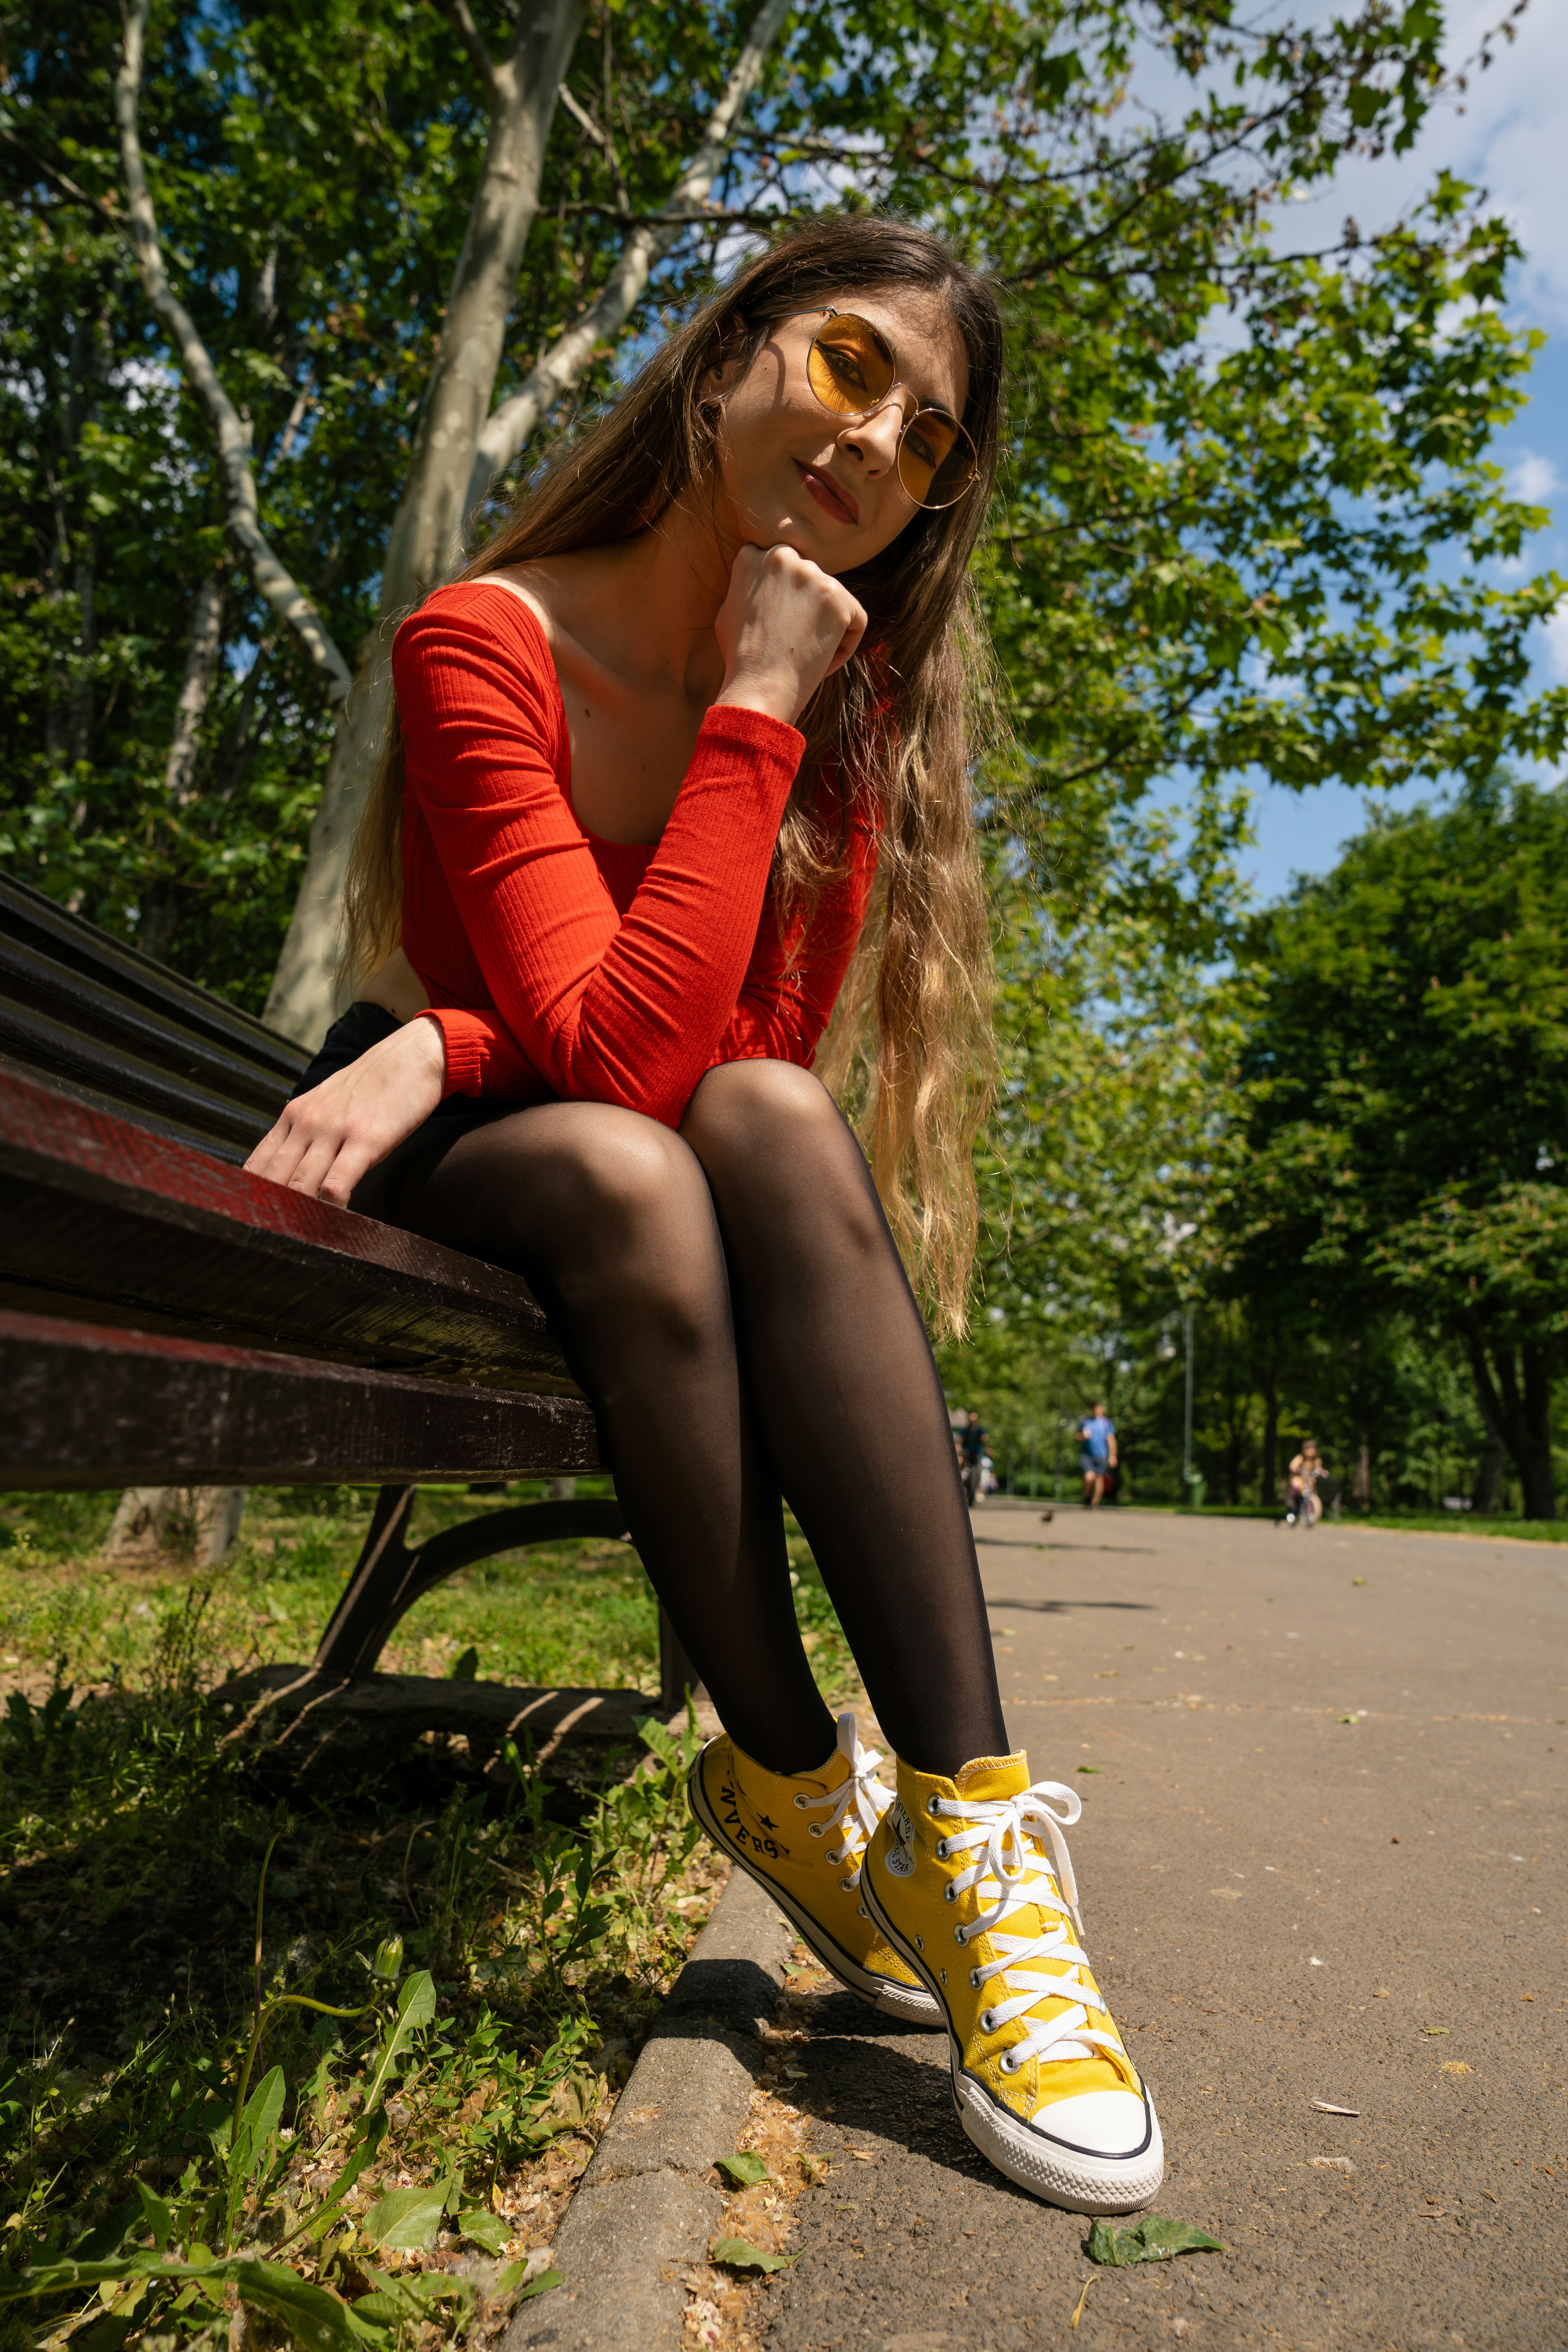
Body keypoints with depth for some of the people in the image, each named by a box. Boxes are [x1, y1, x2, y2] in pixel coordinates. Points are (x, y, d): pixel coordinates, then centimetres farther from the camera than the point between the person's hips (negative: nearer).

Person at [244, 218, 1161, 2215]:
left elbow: (766, 1047, -12)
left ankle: (967, 1818, -31)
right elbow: (619, 1049, -30)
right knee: (624, 1166, -35)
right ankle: (792, 1788, -20)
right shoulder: (486, 643, -16)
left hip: (688, 1195, 3)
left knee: (769, 1123, -31)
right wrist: (755, 708, -26)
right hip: (444, 1178, -2)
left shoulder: (857, 700, -3)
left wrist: (458, 1045, -23)